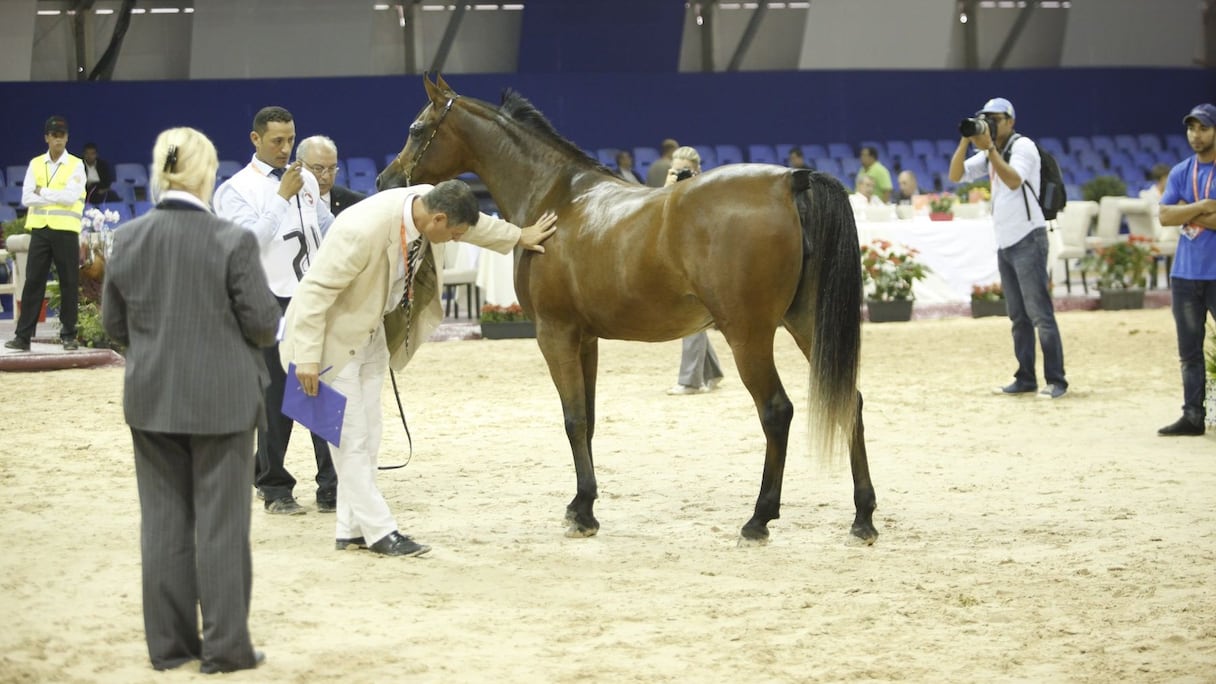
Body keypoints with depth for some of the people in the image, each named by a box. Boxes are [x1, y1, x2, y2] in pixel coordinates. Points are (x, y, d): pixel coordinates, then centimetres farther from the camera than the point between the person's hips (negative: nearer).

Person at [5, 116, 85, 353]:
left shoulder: (76, 165, 1)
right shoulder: (35, 164, 9)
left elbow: (71, 196, -13)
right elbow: (26, 198, -2)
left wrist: (43, 192, -7)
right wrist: (57, 197, -10)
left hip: (65, 231, -2)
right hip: (40, 229, 2)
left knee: (69, 283, 1)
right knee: (33, 282, 1)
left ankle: (69, 335, 9)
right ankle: (23, 335, 1)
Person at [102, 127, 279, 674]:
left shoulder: (127, 240, -4)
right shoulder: (232, 241, -16)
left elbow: (114, 324, 5)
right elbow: (263, 323, -11)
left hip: (151, 399, 4)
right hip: (221, 400, -3)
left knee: (163, 521, 12)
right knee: (221, 522, 5)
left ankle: (168, 643, 18)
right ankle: (224, 645, 9)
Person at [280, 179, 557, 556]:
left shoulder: (431, 203, -12)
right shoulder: (363, 230, -35)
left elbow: (478, 224, 13)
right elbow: (316, 289, -30)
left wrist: (519, 236, 26)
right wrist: (308, 358, -29)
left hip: (373, 334, 9)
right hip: (333, 336, -9)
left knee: (368, 436, 9)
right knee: (351, 438, -5)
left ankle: (350, 531, 15)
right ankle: (379, 531, -1)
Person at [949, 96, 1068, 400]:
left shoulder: (1023, 146, -9)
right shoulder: (989, 155, 14)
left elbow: (1014, 181, -25)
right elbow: (955, 175, 6)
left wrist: (988, 147, -28)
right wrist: (965, 142, -7)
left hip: (1027, 240, -8)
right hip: (1004, 244, 8)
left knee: (1039, 313, -10)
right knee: (1018, 316, 10)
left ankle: (1056, 381, -10)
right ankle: (1025, 379, 14)